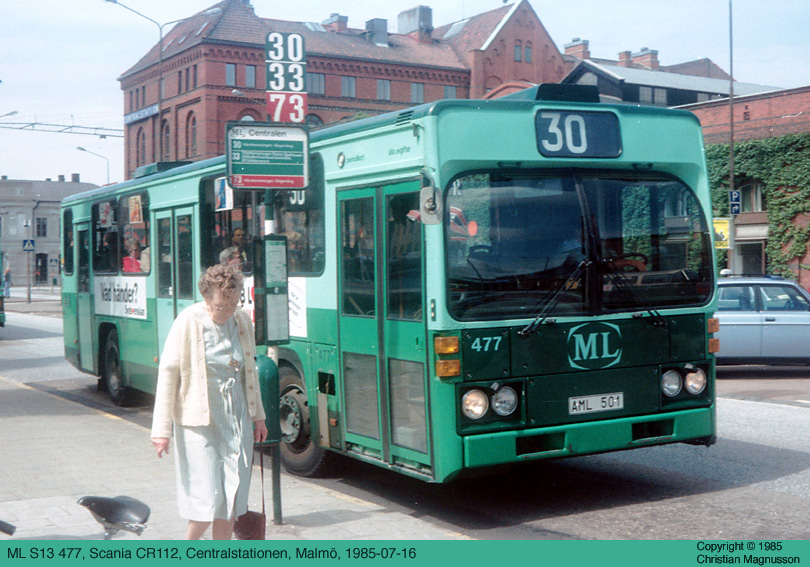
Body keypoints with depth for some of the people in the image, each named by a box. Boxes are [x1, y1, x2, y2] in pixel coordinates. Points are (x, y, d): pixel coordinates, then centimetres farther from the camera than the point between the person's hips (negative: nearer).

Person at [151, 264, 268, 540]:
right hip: (199, 421, -5)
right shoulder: (188, 321, -13)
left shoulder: (242, 320, 4)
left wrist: (257, 416, 19)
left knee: (232, 496, 7)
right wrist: (162, 429, -13)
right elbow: (168, 373, -11)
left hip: (237, 419, 5)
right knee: (208, 499, -6)